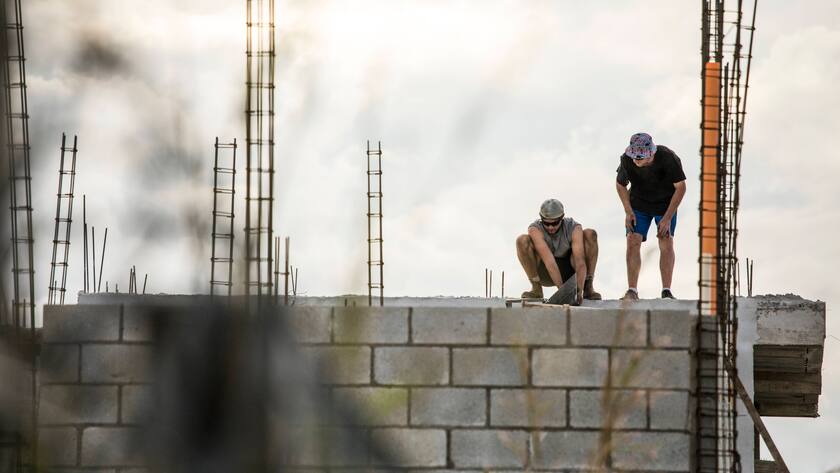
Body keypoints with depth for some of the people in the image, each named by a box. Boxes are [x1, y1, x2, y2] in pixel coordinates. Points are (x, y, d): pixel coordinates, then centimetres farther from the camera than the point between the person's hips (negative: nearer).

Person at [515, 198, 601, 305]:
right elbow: (549, 260, -39)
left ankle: (588, 288, -14)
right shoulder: (535, 229, -27)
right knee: (522, 240, -28)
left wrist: (579, 290, -48)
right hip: (545, 273, -1)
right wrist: (561, 289, -49)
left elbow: (580, 261, -33)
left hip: (569, 271, 1)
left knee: (590, 234, -22)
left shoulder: (573, 228, -23)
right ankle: (536, 289, -13)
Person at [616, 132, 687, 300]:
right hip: (639, 204, 2)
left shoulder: (668, 158, -30)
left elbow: (680, 187, -18)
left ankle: (666, 291, -10)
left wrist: (667, 218, -20)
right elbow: (620, 185, -3)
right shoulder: (627, 159, -23)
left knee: (666, 242, -13)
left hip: (666, 204, -2)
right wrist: (628, 212, -11)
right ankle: (632, 291, -11)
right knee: (633, 241, -12)